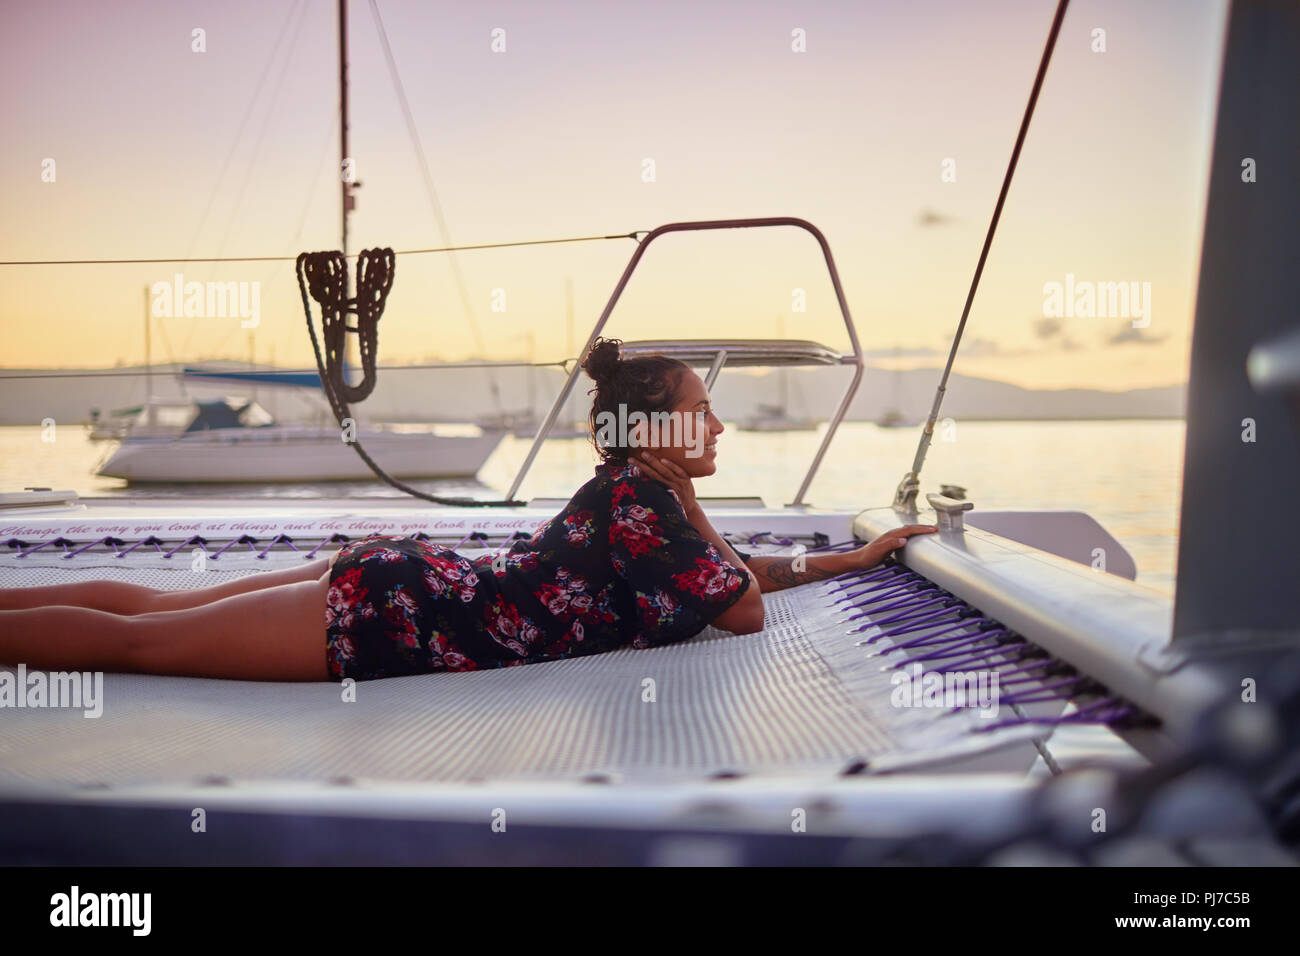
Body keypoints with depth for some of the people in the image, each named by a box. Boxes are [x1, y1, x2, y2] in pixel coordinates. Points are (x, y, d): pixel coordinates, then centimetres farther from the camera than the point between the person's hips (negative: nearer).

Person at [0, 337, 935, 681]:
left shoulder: (638, 491, 11)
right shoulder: (638, 497, -17)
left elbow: (742, 571, 23)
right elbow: (746, 613, -16)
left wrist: (860, 556, 24)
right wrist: (688, 495, -6)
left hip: (392, 585, 8)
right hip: (391, 615, -8)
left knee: (147, 609, 14)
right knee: (138, 638, -3)